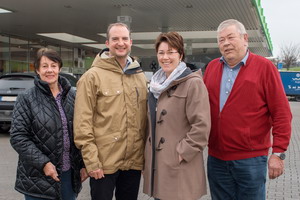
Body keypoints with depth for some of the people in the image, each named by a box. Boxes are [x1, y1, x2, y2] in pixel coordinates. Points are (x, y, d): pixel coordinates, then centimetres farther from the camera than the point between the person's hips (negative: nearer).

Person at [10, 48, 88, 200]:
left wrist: (83, 164, 4)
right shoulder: (26, 99, -4)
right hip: (38, 178, -3)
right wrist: (43, 163, -17)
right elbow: (18, 137, -9)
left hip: (70, 174, 3)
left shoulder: (72, 96, 6)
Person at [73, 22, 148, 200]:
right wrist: (91, 161, -15)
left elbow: (145, 117, 13)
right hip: (104, 162, -5)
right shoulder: (93, 76, -8)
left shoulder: (140, 76, 9)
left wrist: (146, 153, 9)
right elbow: (83, 123, -11)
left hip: (134, 161, 5)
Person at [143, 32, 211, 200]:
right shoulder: (158, 84, 14)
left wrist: (182, 153, -17)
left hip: (181, 170, -7)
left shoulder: (193, 83, -12)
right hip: (157, 165, 8)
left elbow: (202, 126, -18)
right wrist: (149, 155, 15)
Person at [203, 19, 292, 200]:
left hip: (250, 159, -4)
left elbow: (281, 113, -7)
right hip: (216, 158, 4)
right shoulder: (212, 67, 7)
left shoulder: (265, 67, -5)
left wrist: (278, 153, -11)